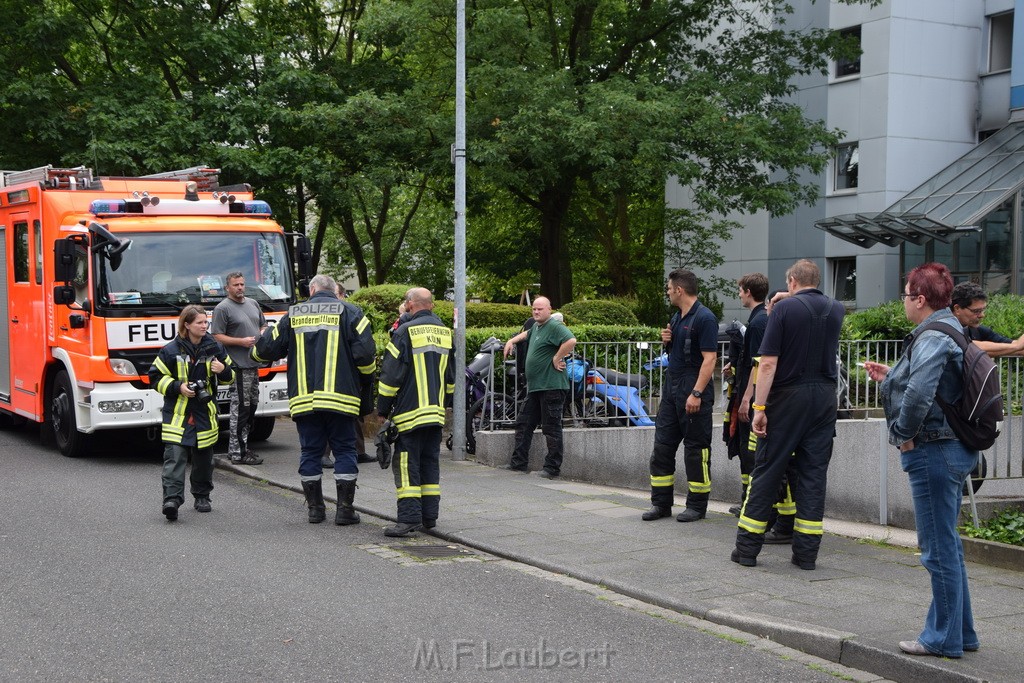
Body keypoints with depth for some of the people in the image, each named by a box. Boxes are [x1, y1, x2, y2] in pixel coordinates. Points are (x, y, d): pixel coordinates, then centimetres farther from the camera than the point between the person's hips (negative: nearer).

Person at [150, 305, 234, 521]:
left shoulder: (214, 347, 5)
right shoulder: (171, 350, -5)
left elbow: (230, 375, 16)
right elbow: (156, 377, 0)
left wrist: (223, 370, -8)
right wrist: (177, 387, -14)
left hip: (205, 413, 3)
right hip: (177, 412, -3)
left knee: (203, 458, 12)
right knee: (174, 456, -14)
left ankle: (202, 496, 27)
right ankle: (172, 499, -20)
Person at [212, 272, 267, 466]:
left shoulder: (253, 304, 18)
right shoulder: (222, 308, -6)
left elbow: (263, 325, 29)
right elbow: (217, 336, -11)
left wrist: (263, 335, 7)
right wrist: (241, 341, -18)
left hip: (254, 364, 9)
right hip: (238, 366, -9)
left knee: (252, 405, 12)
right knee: (240, 408, -10)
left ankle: (242, 447, 21)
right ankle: (237, 453, -8)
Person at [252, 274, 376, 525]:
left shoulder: (294, 315, 10)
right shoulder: (349, 312, 3)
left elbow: (267, 349, 13)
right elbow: (365, 352, -7)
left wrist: (257, 348, 37)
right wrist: (365, 379, 11)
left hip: (303, 398, 2)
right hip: (340, 397, -2)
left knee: (310, 452, 11)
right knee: (344, 450, 5)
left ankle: (315, 508, 15)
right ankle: (345, 509, 1)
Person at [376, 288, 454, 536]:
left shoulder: (405, 332, -10)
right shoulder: (445, 333, 12)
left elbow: (391, 375, -10)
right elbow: (451, 376, 20)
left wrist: (383, 408, -2)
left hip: (409, 413, -7)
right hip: (436, 412, 7)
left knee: (406, 464, -6)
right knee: (430, 462, 13)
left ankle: (409, 517, -12)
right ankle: (430, 515, 15)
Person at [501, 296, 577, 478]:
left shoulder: (554, 326, -13)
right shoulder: (536, 326, 17)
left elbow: (571, 341, -30)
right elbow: (527, 334, 42)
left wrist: (556, 359, -22)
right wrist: (512, 341, 30)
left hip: (551, 386, -10)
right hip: (535, 387, 10)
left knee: (551, 427, -5)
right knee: (524, 423, 14)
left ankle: (552, 468, 0)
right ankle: (519, 463, 21)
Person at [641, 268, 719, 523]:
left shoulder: (704, 318, -14)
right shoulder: (677, 317, 14)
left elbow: (709, 358, -19)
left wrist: (696, 393, -24)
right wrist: (667, 341, 3)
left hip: (693, 391, -9)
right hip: (671, 387, 9)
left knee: (696, 449, 0)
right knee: (662, 445, 8)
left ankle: (697, 506, 9)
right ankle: (661, 503, 14)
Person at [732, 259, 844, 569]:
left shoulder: (784, 308, -8)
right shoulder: (836, 310, 8)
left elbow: (768, 363, -14)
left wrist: (759, 407, -13)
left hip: (789, 396, -4)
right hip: (825, 398, 4)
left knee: (766, 470, 3)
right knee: (814, 472, 6)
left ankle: (747, 547, 7)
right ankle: (806, 552, 6)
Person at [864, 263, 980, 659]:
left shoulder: (932, 337, -18)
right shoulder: (950, 331, 14)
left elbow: (919, 393, -31)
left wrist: (904, 434, -17)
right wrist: (888, 379, 17)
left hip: (934, 452, -11)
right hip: (955, 449, 11)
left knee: (939, 550, -2)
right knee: (946, 545, 18)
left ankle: (945, 638, 7)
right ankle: (960, 632, 27)